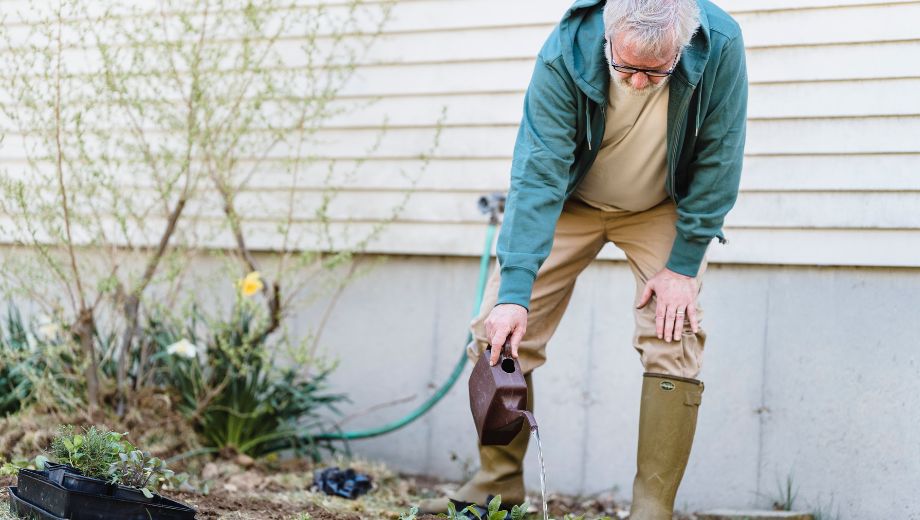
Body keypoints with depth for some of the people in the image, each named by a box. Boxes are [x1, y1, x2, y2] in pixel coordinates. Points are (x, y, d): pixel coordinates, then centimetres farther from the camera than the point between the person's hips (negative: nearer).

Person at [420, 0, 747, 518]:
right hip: (572, 202, 0)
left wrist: (683, 266, -20)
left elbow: (718, 163, -20)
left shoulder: (720, 46, -31)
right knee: (500, 331, -6)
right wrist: (515, 291, -40)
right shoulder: (564, 56, -33)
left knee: (675, 338, -15)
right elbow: (539, 175, -34)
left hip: (664, 207, 0)